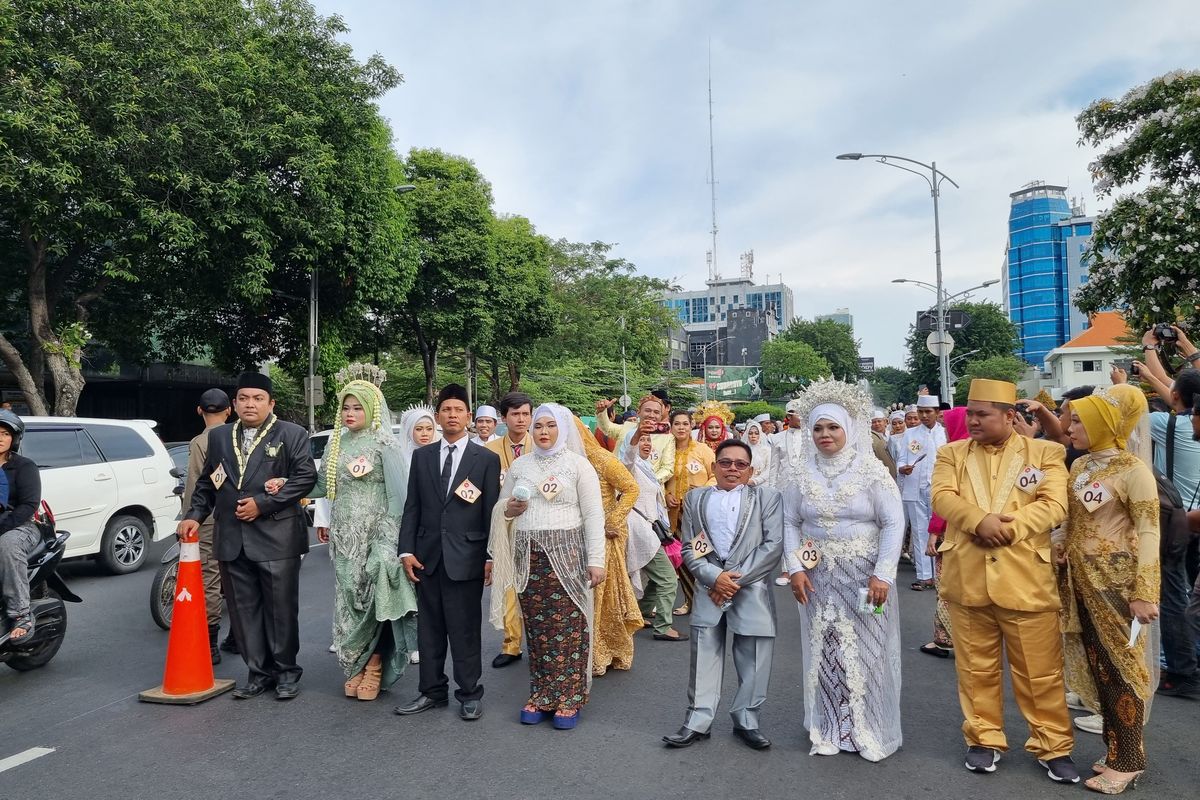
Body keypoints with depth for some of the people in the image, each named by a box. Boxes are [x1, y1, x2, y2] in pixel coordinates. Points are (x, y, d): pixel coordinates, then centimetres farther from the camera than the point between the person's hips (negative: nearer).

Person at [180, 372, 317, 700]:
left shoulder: (292, 435, -1)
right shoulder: (219, 437, 15)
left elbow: (306, 477, -8)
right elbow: (206, 482, 20)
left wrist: (262, 504, -13)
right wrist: (195, 515, 5)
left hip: (277, 537, -4)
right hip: (232, 540, 5)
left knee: (281, 608, 3)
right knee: (243, 609, 9)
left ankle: (286, 671, 18)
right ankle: (259, 672, 21)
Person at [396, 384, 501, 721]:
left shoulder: (487, 459, 0)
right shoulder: (421, 456, 9)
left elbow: (491, 511, -2)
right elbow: (412, 506, 8)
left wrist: (491, 556, -4)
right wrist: (407, 550, 1)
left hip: (466, 556, -3)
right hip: (428, 555, 3)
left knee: (465, 629, 4)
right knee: (429, 628, 12)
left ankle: (469, 694, 19)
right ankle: (432, 691, 26)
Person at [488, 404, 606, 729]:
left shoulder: (578, 464, 0)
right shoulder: (519, 465, 10)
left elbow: (593, 515, -4)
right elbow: (500, 506, 19)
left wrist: (596, 560, -9)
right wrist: (508, 510, -5)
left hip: (566, 554, -3)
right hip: (528, 555, 3)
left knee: (568, 626, -2)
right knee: (536, 626, 7)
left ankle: (569, 698, 11)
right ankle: (542, 695, 19)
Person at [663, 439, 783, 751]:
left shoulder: (767, 496, 6)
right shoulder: (695, 498, 11)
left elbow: (773, 545, -3)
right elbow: (689, 548, 7)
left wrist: (737, 579, -9)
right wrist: (715, 577, -10)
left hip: (753, 589, -1)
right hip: (709, 588, 1)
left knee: (754, 658, 5)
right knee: (704, 653, 4)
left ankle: (746, 720, 21)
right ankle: (697, 720, 15)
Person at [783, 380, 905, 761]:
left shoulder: (872, 471, -6)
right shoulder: (804, 475, 2)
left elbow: (893, 524, -9)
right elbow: (790, 523, 5)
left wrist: (882, 575, -16)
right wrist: (795, 568, -5)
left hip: (864, 578, -2)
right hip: (818, 578, 3)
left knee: (865, 652, 5)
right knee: (825, 652, 9)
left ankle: (870, 730, 22)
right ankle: (829, 729, 23)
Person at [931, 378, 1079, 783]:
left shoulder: (1046, 453, 4)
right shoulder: (952, 453, 8)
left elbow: (1054, 505, -8)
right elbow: (942, 497, -6)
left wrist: (1007, 528, -18)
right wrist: (980, 521, -22)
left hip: (1025, 580, -2)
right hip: (968, 579, 2)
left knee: (1040, 670, 7)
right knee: (976, 667, 12)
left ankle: (1054, 746, 24)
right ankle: (984, 739, 27)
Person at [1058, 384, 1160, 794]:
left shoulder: (1132, 470, -12)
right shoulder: (1080, 467, 9)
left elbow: (1149, 534, -15)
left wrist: (1145, 593, -18)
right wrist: (1063, 547, 5)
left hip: (1116, 582, -7)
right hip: (1082, 581, 7)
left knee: (1122, 669, 3)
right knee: (1099, 668, 12)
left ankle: (1127, 761, 14)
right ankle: (1117, 750, 24)